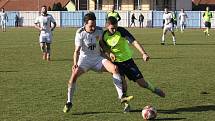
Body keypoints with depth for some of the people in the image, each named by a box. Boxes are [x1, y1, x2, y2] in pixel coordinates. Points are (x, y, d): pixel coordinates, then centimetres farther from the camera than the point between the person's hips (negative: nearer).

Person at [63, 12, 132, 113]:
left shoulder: (99, 31, -4)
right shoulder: (80, 33, -14)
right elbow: (77, 50, -18)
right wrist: (75, 63, -33)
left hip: (97, 58, 3)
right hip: (84, 58, -3)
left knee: (115, 68, -20)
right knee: (74, 74, -28)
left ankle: (121, 97, -16)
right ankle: (69, 102, -13)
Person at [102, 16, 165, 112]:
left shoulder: (121, 31, -18)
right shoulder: (104, 35, -9)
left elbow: (134, 42, -28)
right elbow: (104, 46, 9)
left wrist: (143, 53, -42)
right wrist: (109, 53, -14)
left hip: (127, 60, -1)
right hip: (115, 62, 1)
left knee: (141, 82, 0)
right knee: (122, 81, -22)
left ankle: (153, 89, 33)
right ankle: (126, 104, -2)